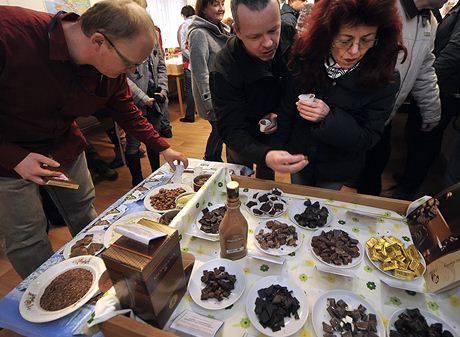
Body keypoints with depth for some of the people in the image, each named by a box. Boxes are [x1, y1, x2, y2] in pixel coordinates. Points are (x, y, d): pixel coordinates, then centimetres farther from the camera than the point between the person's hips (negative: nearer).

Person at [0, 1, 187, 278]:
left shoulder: (111, 68, -16)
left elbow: (128, 111, 0)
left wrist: (162, 148, -2)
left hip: (65, 146, 5)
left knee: (83, 212, 15)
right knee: (27, 238, 2)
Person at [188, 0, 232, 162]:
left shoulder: (222, 30, 11)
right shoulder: (199, 33, -14)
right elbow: (200, 71, -19)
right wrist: (209, 101, -22)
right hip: (213, 96, -7)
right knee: (219, 130, 2)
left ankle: (215, 161, 30)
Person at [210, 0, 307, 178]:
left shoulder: (292, 38, -21)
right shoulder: (224, 71, -34)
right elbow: (231, 130, -36)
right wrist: (264, 156, -56)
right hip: (243, 139, -3)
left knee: (267, 177, 26)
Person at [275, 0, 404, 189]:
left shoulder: (384, 79, -21)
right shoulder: (305, 59, -18)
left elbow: (368, 138, -19)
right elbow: (286, 110, -9)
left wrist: (328, 117, -35)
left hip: (337, 168, -1)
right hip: (298, 157, 1)